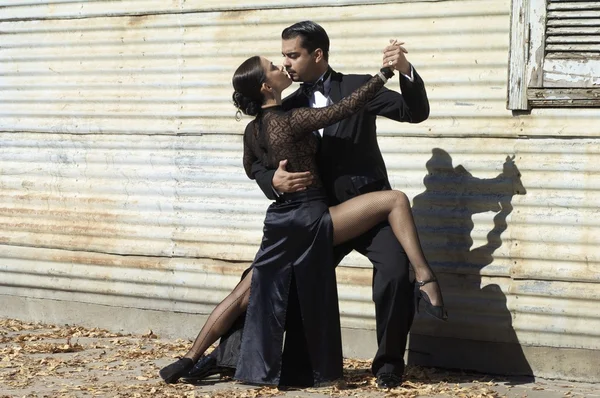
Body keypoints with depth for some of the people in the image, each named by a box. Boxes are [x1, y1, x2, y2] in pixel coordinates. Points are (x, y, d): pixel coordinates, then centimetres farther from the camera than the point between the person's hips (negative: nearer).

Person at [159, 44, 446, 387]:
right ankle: (426, 281, -18)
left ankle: (190, 360, 12)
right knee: (395, 201, -6)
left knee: (244, 296, 15)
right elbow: (343, 109, -18)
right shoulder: (290, 121, -15)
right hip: (311, 219, -7)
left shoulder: (253, 130, 8)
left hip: (282, 223, 7)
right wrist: (386, 73, -15)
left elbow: (252, 169, 26)